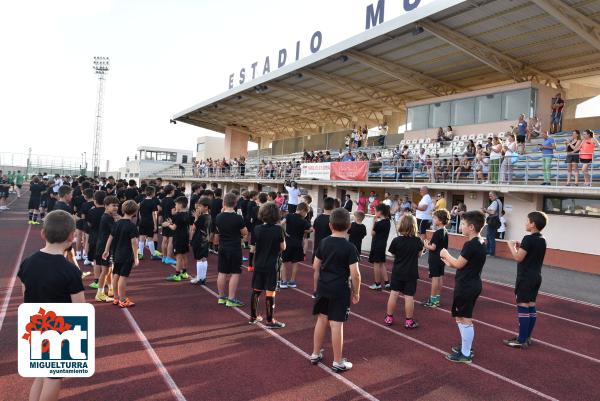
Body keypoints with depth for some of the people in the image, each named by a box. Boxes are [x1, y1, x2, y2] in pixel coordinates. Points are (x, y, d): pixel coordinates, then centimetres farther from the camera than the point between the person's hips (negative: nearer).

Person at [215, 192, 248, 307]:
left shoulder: (219, 217, -1)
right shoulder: (238, 218, -16)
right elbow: (245, 233, -7)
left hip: (222, 248, 6)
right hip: (235, 248, -5)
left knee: (222, 272, 12)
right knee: (235, 273, 1)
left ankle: (221, 297, 22)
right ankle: (231, 299, 0)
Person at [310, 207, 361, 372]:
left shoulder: (323, 243, 1)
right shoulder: (349, 247, -13)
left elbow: (316, 267, 7)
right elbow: (355, 274, -15)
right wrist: (356, 292, -2)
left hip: (323, 287, 5)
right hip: (340, 290, -5)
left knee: (322, 319, 17)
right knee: (336, 324, 2)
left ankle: (315, 354, 30)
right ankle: (338, 362, 14)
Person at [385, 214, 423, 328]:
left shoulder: (396, 240, -12)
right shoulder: (418, 241, -10)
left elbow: (393, 254, 1)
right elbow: (419, 254, 4)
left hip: (397, 272, 1)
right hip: (411, 273, -1)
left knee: (394, 293, 9)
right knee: (409, 296, 4)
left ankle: (389, 318, 19)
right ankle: (409, 321, 13)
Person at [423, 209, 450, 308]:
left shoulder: (437, 233, -20)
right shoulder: (445, 232, 7)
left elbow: (433, 247, -22)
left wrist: (426, 245, -3)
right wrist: (430, 243, 13)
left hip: (435, 258, -9)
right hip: (442, 257, 9)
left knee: (435, 278, -3)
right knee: (440, 277, 12)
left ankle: (433, 300, 2)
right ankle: (437, 298, 21)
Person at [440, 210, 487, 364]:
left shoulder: (470, 245, -22)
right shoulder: (480, 243, 8)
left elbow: (458, 264, -16)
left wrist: (446, 254, -1)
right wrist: (450, 263, 14)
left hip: (465, 287, -10)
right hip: (473, 285, 10)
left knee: (465, 320, 0)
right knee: (463, 318, 21)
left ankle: (465, 354, 9)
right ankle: (466, 347, 33)